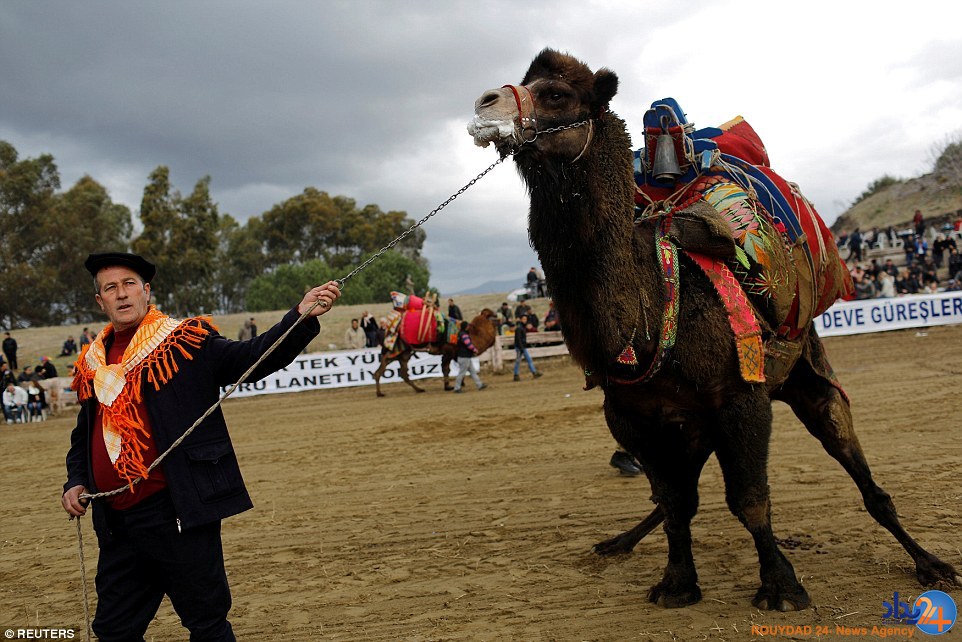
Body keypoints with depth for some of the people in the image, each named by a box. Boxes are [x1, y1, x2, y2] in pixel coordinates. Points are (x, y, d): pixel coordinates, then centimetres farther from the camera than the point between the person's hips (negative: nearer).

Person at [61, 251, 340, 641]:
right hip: (116, 524, 6)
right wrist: (75, 482, 9)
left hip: (178, 516, -6)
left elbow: (254, 358, -16)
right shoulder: (91, 364, 13)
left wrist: (302, 315, -30)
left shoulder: (186, 341, -3)